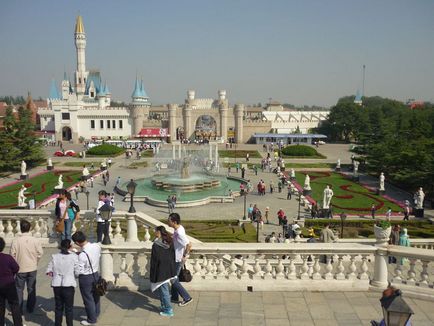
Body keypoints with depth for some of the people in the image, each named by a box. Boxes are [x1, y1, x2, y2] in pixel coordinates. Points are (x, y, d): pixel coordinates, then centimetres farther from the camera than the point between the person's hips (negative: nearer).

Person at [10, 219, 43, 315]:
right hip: (32, 268, 2)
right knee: (31, 289, 15)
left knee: (19, 289, 12)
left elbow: (12, 254, -10)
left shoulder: (16, 240, -14)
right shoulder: (36, 240, -10)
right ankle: (30, 308, 24)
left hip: (20, 268, -1)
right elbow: (40, 253, -5)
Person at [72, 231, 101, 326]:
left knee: (88, 299, 13)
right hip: (96, 274, 7)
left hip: (85, 278, -7)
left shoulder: (82, 255, -32)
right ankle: (96, 313, 48)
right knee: (95, 295, 26)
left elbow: (79, 271, -23)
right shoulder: (97, 246, -14)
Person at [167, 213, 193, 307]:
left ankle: (187, 298, 14)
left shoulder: (179, 233, -31)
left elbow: (189, 245, -37)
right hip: (175, 258, 9)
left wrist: (185, 255, -25)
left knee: (173, 280, 3)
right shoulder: (179, 228, -2)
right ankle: (174, 297, 37)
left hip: (178, 259, -9)